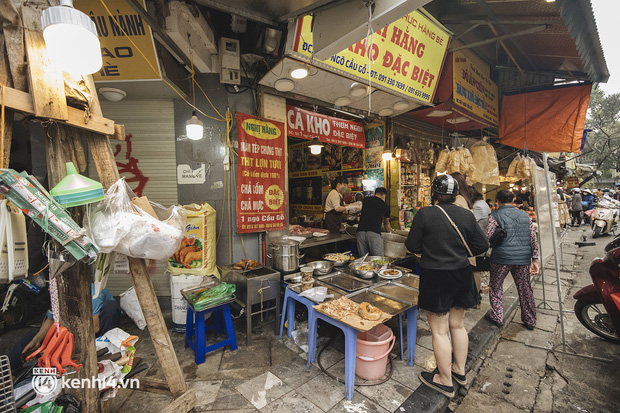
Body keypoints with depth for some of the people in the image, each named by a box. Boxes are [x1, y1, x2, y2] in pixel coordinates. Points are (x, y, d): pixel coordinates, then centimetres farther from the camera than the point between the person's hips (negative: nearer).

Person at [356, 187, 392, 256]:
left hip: (360, 231, 3)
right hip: (374, 233, -2)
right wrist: (390, 232, 53)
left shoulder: (365, 200, 18)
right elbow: (386, 224, 32)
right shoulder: (385, 206, 15)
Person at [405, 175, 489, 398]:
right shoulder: (467, 215, -1)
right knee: (457, 325, 23)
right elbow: (482, 245, 3)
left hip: (435, 277, -6)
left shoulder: (425, 214, -15)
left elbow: (412, 246, -10)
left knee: (439, 330, 9)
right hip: (462, 274, 6)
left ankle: (446, 381, 23)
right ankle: (459, 370, 41)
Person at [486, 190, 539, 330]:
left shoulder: (495, 215, -5)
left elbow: (488, 237, -15)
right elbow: (533, 238, 7)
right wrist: (535, 259, 9)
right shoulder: (525, 215, 11)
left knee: (496, 286, 11)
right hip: (523, 258, 5)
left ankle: (497, 317, 19)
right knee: (525, 288, 17)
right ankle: (530, 321, 30)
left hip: (502, 257, -5)